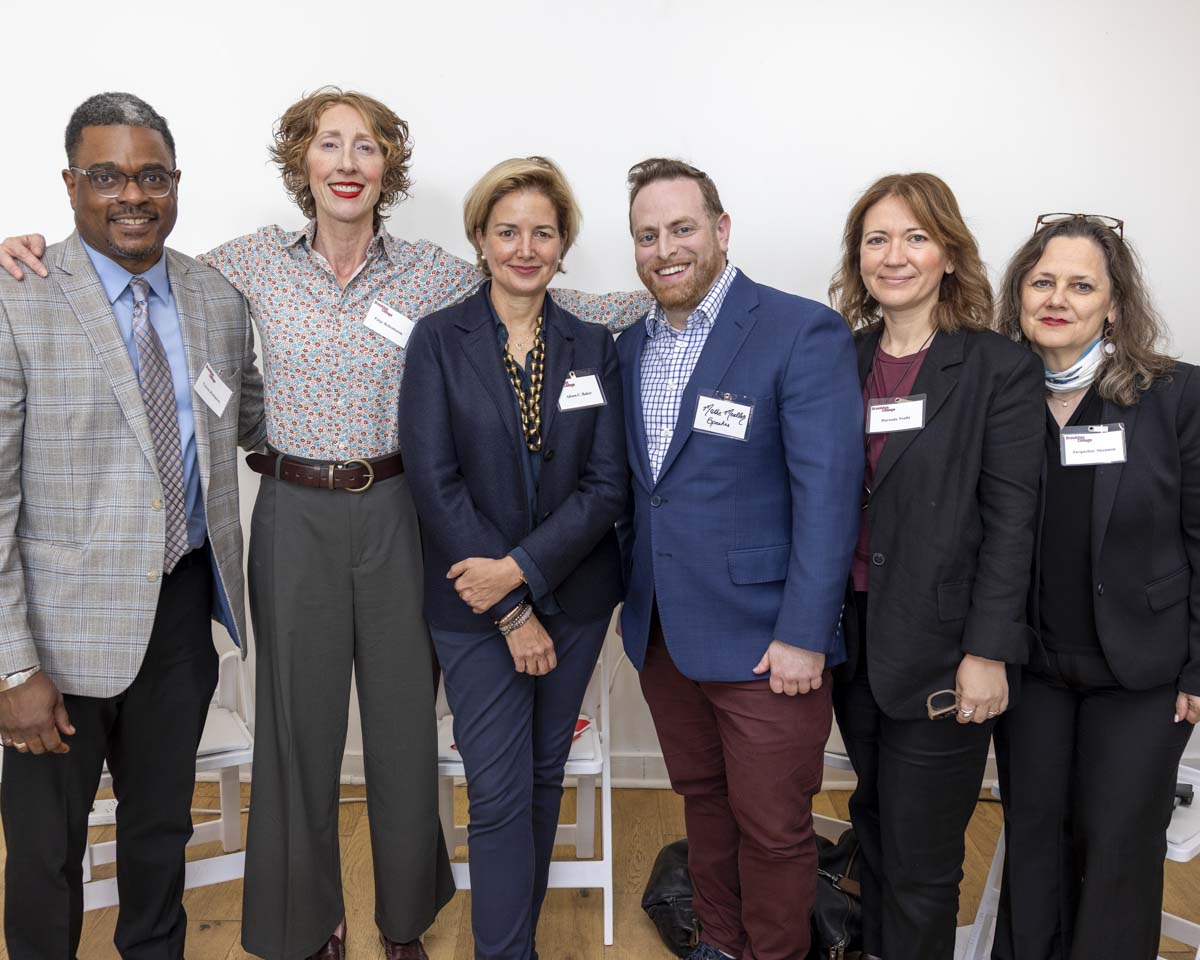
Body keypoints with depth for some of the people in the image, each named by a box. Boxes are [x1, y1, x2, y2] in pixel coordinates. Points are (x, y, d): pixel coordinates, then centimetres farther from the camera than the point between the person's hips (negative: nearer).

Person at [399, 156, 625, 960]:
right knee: (500, 792, 0)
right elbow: (434, 483, -11)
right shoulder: (439, 339, -5)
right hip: (474, 605, -2)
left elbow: (608, 484, -4)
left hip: (574, 598, 3)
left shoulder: (594, 346, 2)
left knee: (545, 776, 16)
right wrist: (511, 613, -13)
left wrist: (522, 569, -16)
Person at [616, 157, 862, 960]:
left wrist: (803, 635, -18)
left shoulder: (804, 333, -12)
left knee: (773, 827, 9)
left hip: (761, 641, -6)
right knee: (703, 801, 22)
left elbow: (828, 493, -16)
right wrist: (635, 594, 9)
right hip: (661, 632, 6)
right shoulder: (632, 346, 9)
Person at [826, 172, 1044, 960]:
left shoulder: (999, 369, -6)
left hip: (939, 651, -4)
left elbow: (1010, 521, -9)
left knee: (920, 862, 7)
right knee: (875, 828, 19)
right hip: (857, 642, 4)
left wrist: (988, 652, -13)